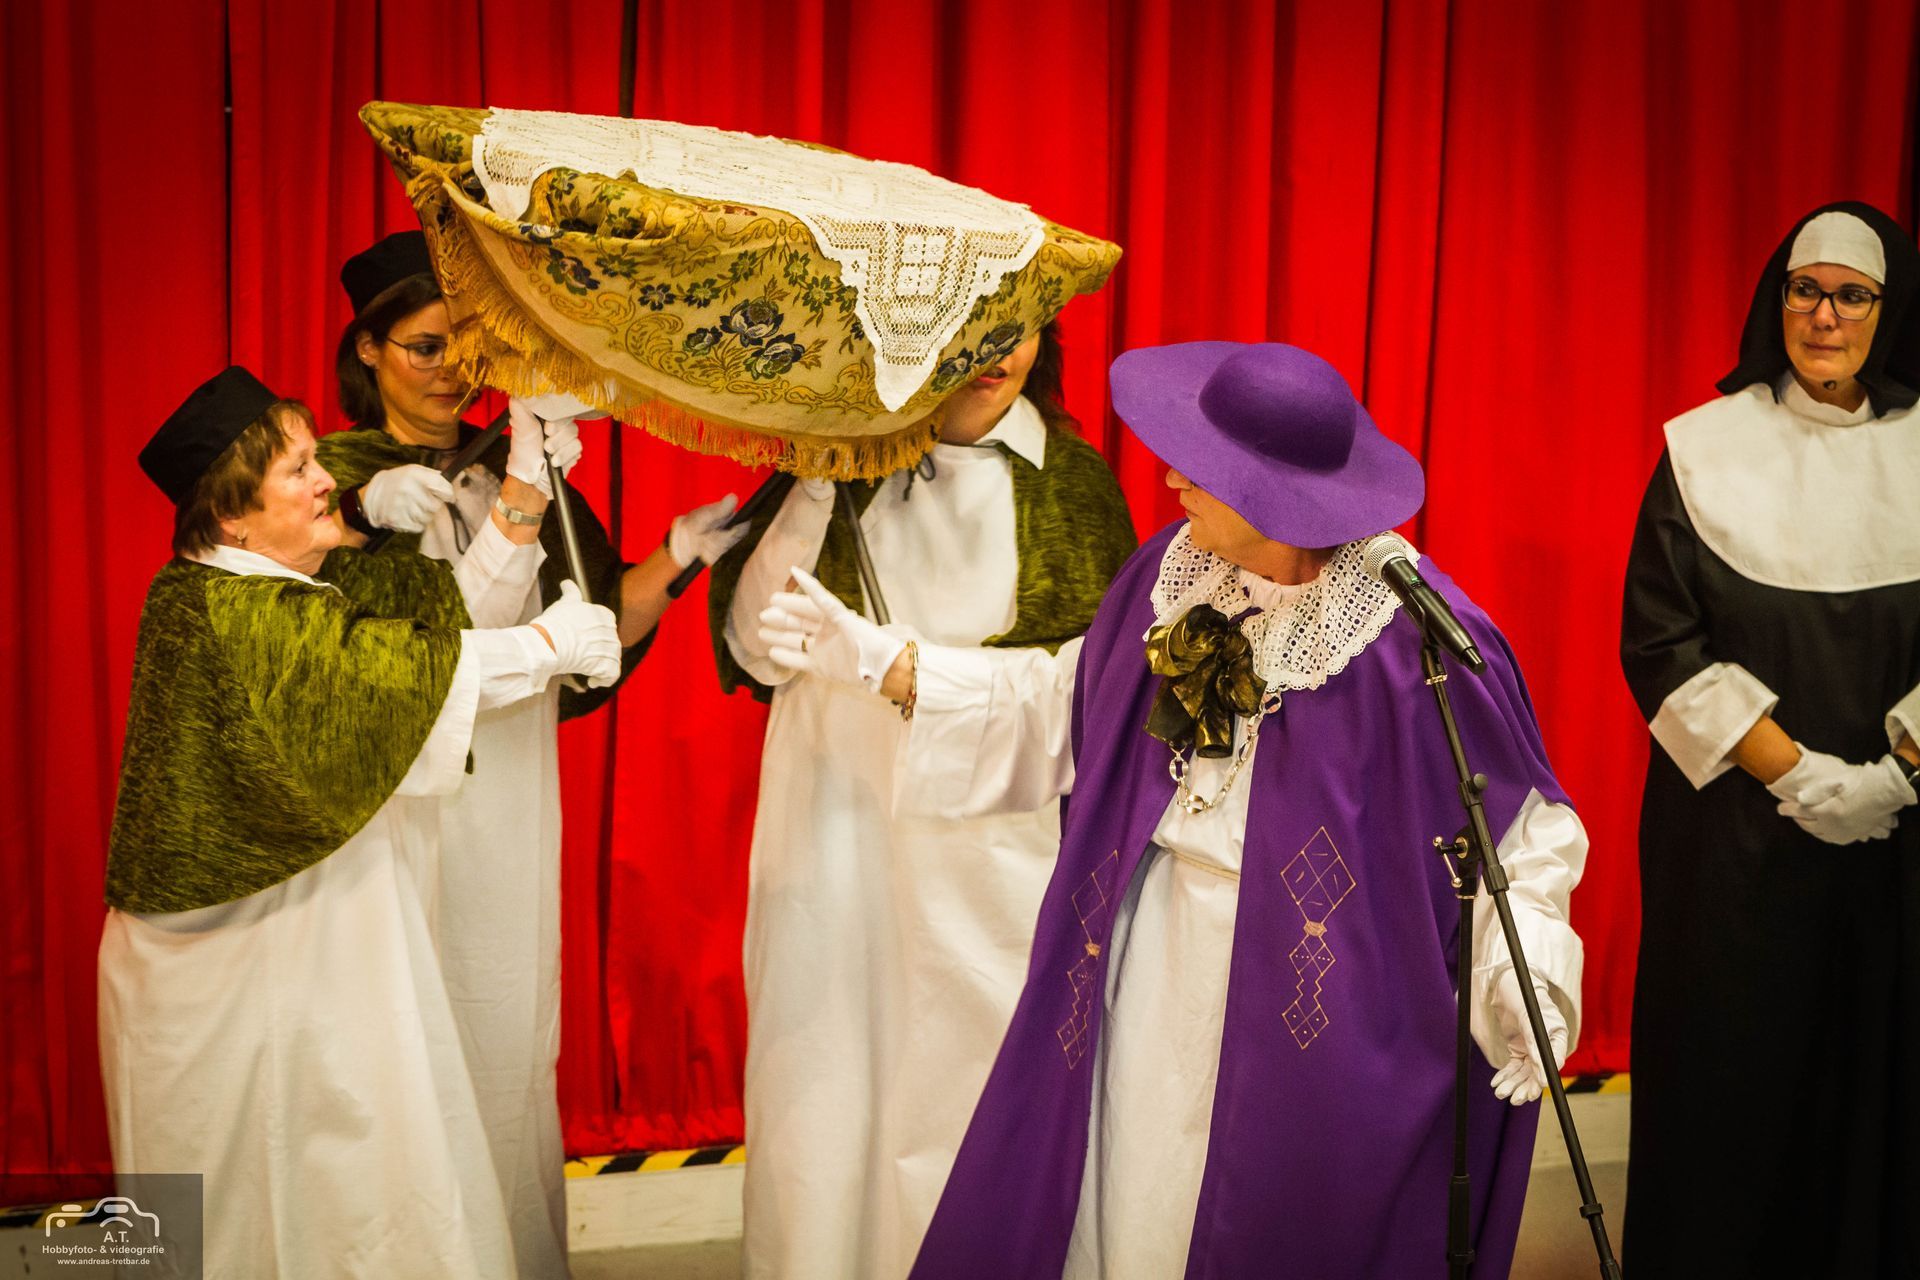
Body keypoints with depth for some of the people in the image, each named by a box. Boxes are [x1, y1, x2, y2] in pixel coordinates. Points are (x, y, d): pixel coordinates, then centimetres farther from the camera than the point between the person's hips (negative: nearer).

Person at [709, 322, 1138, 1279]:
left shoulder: (1072, 482, 3)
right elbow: (756, 653, -3)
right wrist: (814, 485, -12)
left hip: (998, 856, 0)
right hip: (841, 835, 1)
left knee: (982, 1094, 4)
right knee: (830, 1102, 7)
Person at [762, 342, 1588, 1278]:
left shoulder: (1414, 638, -20)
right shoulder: (1173, 575, -3)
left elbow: (1513, 823, -11)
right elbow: (1067, 708, 9)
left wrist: (1519, 978, -23)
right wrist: (883, 660, 6)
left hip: (1315, 977, -5)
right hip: (1155, 954, 5)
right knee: (1129, 1202, 14)